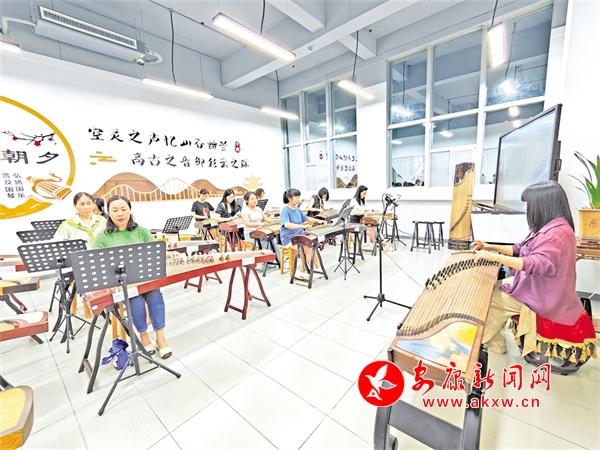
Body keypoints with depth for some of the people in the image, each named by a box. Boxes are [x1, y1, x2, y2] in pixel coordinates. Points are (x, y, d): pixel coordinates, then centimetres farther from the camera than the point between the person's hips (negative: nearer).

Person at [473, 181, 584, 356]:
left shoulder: (557, 232, -27)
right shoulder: (548, 228, 8)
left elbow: (537, 264, -40)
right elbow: (521, 249, 14)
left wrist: (494, 257, -48)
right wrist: (490, 247, 4)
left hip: (541, 296, -10)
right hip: (536, 285, 10)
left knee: (488, 298, -7)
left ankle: (491, 341, 16)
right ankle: (493, 337, 22)